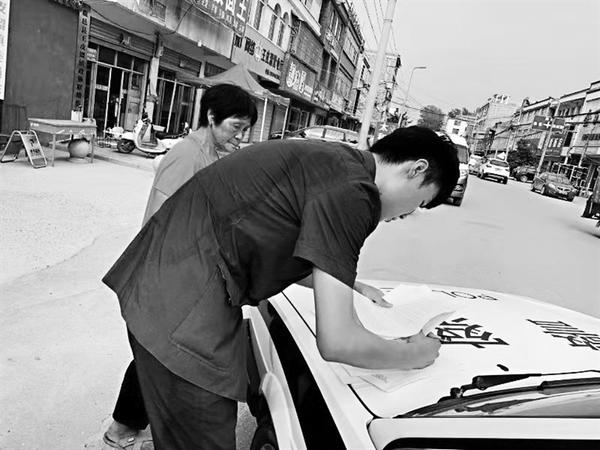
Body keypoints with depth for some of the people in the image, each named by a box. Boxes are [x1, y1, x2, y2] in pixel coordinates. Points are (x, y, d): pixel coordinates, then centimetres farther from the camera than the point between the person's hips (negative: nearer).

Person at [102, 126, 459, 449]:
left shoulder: (330, 158, 12)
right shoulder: (353, 194, -18)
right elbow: (337, 342, -18)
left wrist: (343, 283, 27)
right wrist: (413, 354, 1)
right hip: (182, 319, -10)